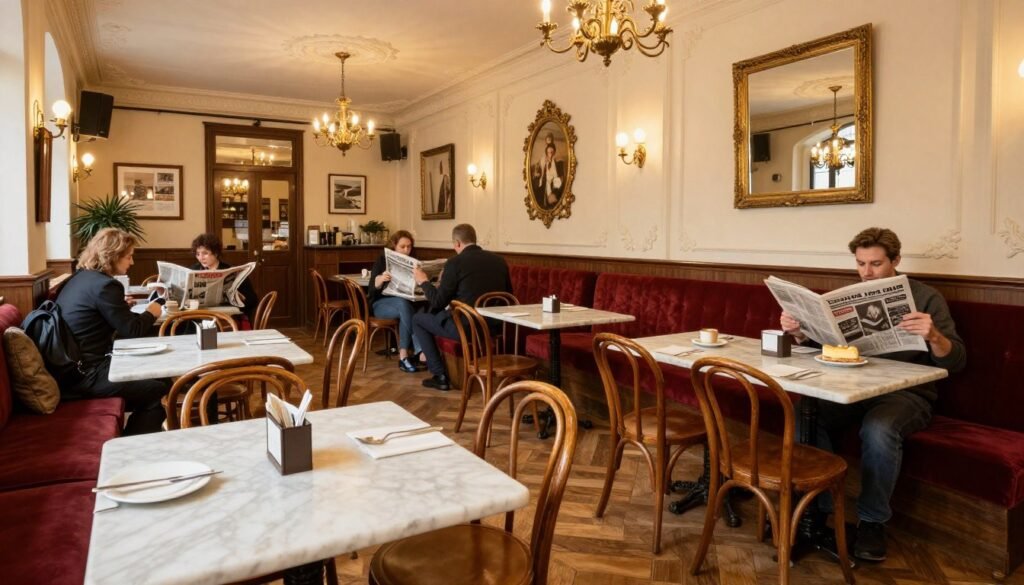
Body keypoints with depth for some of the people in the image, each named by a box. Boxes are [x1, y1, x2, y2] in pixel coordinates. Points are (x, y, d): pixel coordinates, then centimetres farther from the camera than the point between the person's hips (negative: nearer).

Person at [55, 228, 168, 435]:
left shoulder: (79, 278, 12)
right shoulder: (104, 285, -17)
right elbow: (132, 331, -12)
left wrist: (121, 305, 19)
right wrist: (151, 313, 4)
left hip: (72, 368, 10)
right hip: (86, 374, -10)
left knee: (152, 373, 15)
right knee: (162, 384, -2)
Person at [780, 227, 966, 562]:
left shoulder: (925, 298, -1)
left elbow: (956, 362, -6)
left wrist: (933, 336, -28)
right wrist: (798, 332, -9)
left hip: (906, 393, -3)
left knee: (878, 429, -36)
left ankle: (873, 521, -12)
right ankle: (815, 507, -8)